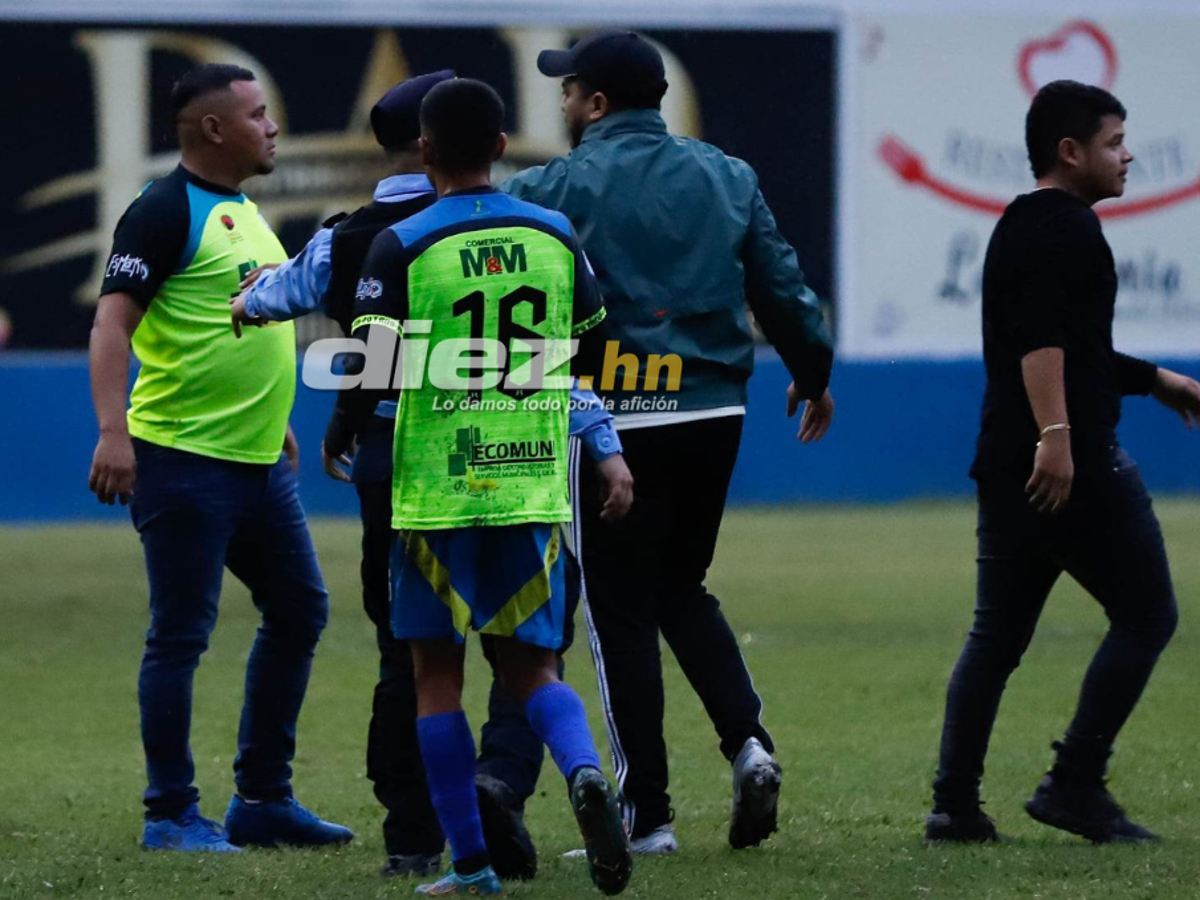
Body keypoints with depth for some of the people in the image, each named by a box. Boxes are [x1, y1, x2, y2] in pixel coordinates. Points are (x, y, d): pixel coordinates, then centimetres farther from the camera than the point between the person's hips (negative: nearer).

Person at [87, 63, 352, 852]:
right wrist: (113, 432, -27)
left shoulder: (246, 211, 16)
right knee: (181, 635, -4)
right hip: (184, 460, -9)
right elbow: (113, 323, -18)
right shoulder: (166, 211, -12)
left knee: (301, 612, 12)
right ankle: (172, 815, 3)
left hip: (258, 460, 9)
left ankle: (264, 799, 20)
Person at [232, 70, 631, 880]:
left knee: (409, 653, 11)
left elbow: (267, 299, 24)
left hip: (387, 467, 4)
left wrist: (249, 300, 48)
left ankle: (412, 838, 11)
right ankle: (503, 777, -21)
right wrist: (604, 443, -16)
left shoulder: (342, 246, 5)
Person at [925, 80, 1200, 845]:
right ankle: (1076, 784, -4)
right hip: (1077, 464, -9)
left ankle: (955, 804, 4)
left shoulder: (1018, 228, 22)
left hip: (1007, 465, 10)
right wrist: (1056, 434, -31)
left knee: (996, 636, 10)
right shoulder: (1066, 228, -9)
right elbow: (1042, 340, -23)